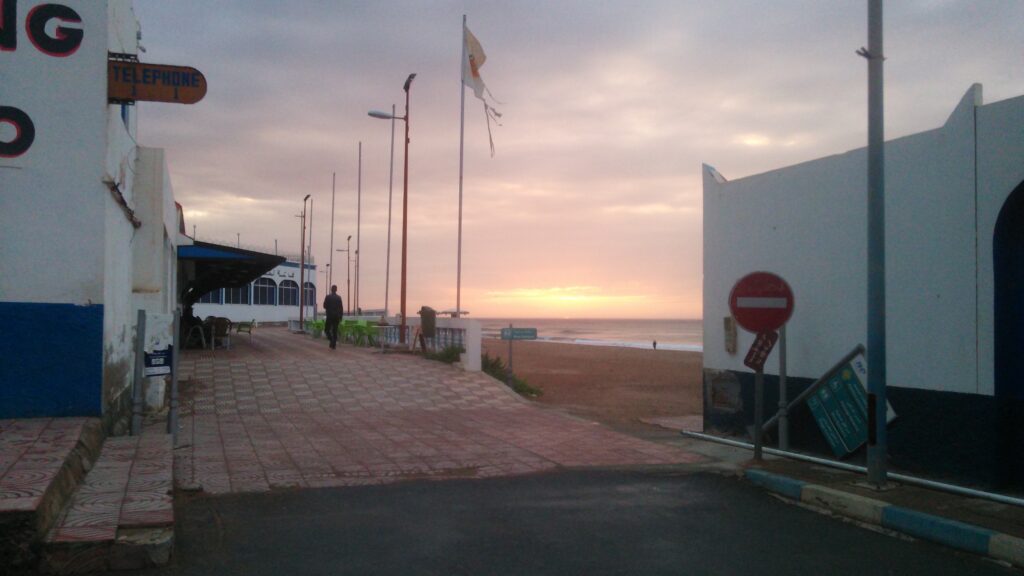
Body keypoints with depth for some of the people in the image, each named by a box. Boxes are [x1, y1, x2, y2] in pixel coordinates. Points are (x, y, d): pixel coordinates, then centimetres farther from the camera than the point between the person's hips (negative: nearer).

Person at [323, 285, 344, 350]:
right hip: (337, 316, 2)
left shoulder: (327, 297, -7)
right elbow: (341, 307, -1)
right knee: (335, 331, 9)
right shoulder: (339, 297, -2)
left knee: (327, 329, 9)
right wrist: (341, 316, 7)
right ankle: (333, 344, 7)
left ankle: (332, 341, -14)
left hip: (330, 316, -2)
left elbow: (324, 306, -4)